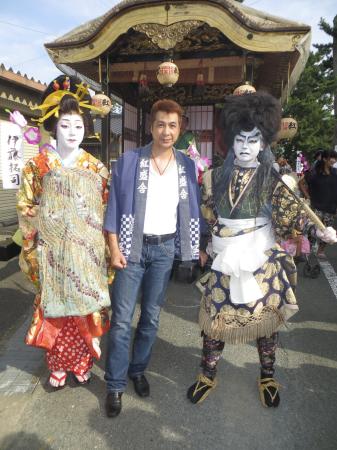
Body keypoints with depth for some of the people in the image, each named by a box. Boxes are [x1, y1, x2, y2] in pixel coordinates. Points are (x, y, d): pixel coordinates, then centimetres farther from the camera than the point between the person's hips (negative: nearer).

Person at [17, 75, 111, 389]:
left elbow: (107, 210, 4)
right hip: (53, 252, 0)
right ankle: (57, 367, 26)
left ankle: (82, 364, 27)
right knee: (55, 308, 6)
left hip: (87, 252, 1)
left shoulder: (96, 168, 4)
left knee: (85, 306, 7)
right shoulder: (37, 166, 2)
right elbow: (26, 209, 5)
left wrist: (107, 247, -1)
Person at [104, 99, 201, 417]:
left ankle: (138, 370, 33)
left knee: (151, 316, 13)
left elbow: (192, 210, 9)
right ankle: (115, 385, 18)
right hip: (133, 246, -2)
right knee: (121, 319, 1)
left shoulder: (187, 166, 5)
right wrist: (114, 248, -9)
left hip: (166, 248, 3)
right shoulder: (129, 161, -3)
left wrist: (198, 247, 4)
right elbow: (114, 205, -3)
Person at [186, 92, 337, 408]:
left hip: (261, 263, -1)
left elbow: (292, 217, -13)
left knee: (265, 319, 12)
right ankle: (208, 375, 34)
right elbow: (205, 219, 8)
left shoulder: (272, 180, -5)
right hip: (224, 262, 2)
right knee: (215, 318, 10)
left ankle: (267, 377, 39)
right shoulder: (215, 177, 1)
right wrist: (203, 248, 7)